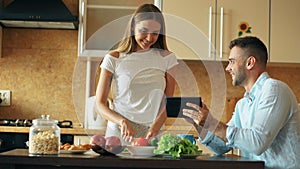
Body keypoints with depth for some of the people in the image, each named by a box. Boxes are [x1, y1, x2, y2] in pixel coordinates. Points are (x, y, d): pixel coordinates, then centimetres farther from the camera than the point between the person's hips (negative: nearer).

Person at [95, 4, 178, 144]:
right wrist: (122, 121, -17)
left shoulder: (167, 58, 7)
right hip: (118, 132, 0)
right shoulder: (114, 59, 2)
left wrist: (155, 128, -14)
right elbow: (100, 104, 0)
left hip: (152, 134, 1)